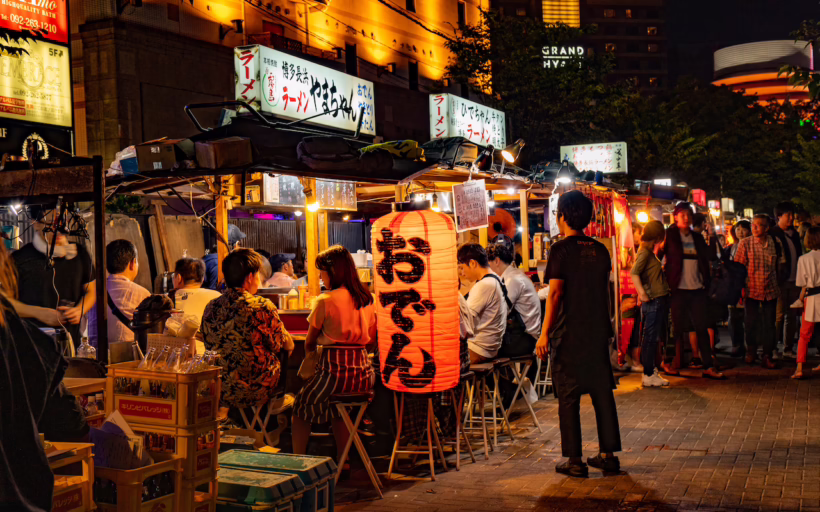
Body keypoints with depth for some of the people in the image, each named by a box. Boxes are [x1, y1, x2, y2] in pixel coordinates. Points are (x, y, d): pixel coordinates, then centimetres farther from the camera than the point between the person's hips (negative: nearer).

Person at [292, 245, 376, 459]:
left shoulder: (325, 301, -9)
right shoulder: (366, 299, 7)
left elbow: (309, 343, 1)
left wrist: (311, 350, 21)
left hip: (335, 370, -6)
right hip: (363, 372, 6)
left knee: (301, 408, 16)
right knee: (337, 408, 30)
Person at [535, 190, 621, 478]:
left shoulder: (561, 249, -9)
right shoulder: (600, 250, 9)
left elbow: (555, 294, -14)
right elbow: (606, 292, 14)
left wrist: (545, 334, -10)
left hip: (569, 334, -6)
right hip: (598, 332, 6)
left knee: (568, 398, 1)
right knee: (602, 392, 11)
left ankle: (574, 461, 2)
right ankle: (608, 454, 16)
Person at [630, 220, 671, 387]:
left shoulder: (651, 252, 17)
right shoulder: (645, 252, -13)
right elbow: (634, 273, -25)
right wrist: (642, 293, -29)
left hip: (659, 300, 10)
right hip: (653, 300, -10)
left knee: (652, 337, 14)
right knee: (651, 337, -6)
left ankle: (651, 371, 21)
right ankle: (649, 375, -3)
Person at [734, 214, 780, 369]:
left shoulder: (774, 243, 1)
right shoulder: (745, 243, -4)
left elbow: (778, 265, 13)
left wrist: (778, 285, 12)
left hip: (770, 290, 1)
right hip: (752, 290, -1)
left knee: (769, 324, 3)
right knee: (751, 323, 6)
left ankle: (767, 356, 11)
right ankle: (751, 351, 25)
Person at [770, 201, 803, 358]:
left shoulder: (794, 234, 15)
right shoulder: (773, 234, -6)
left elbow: (799, 255, 20)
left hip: (794, 280, 7)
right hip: (780, 281, -7)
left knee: (792, 315, 8)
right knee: (779, 315, -7)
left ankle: (788, 348, 15)